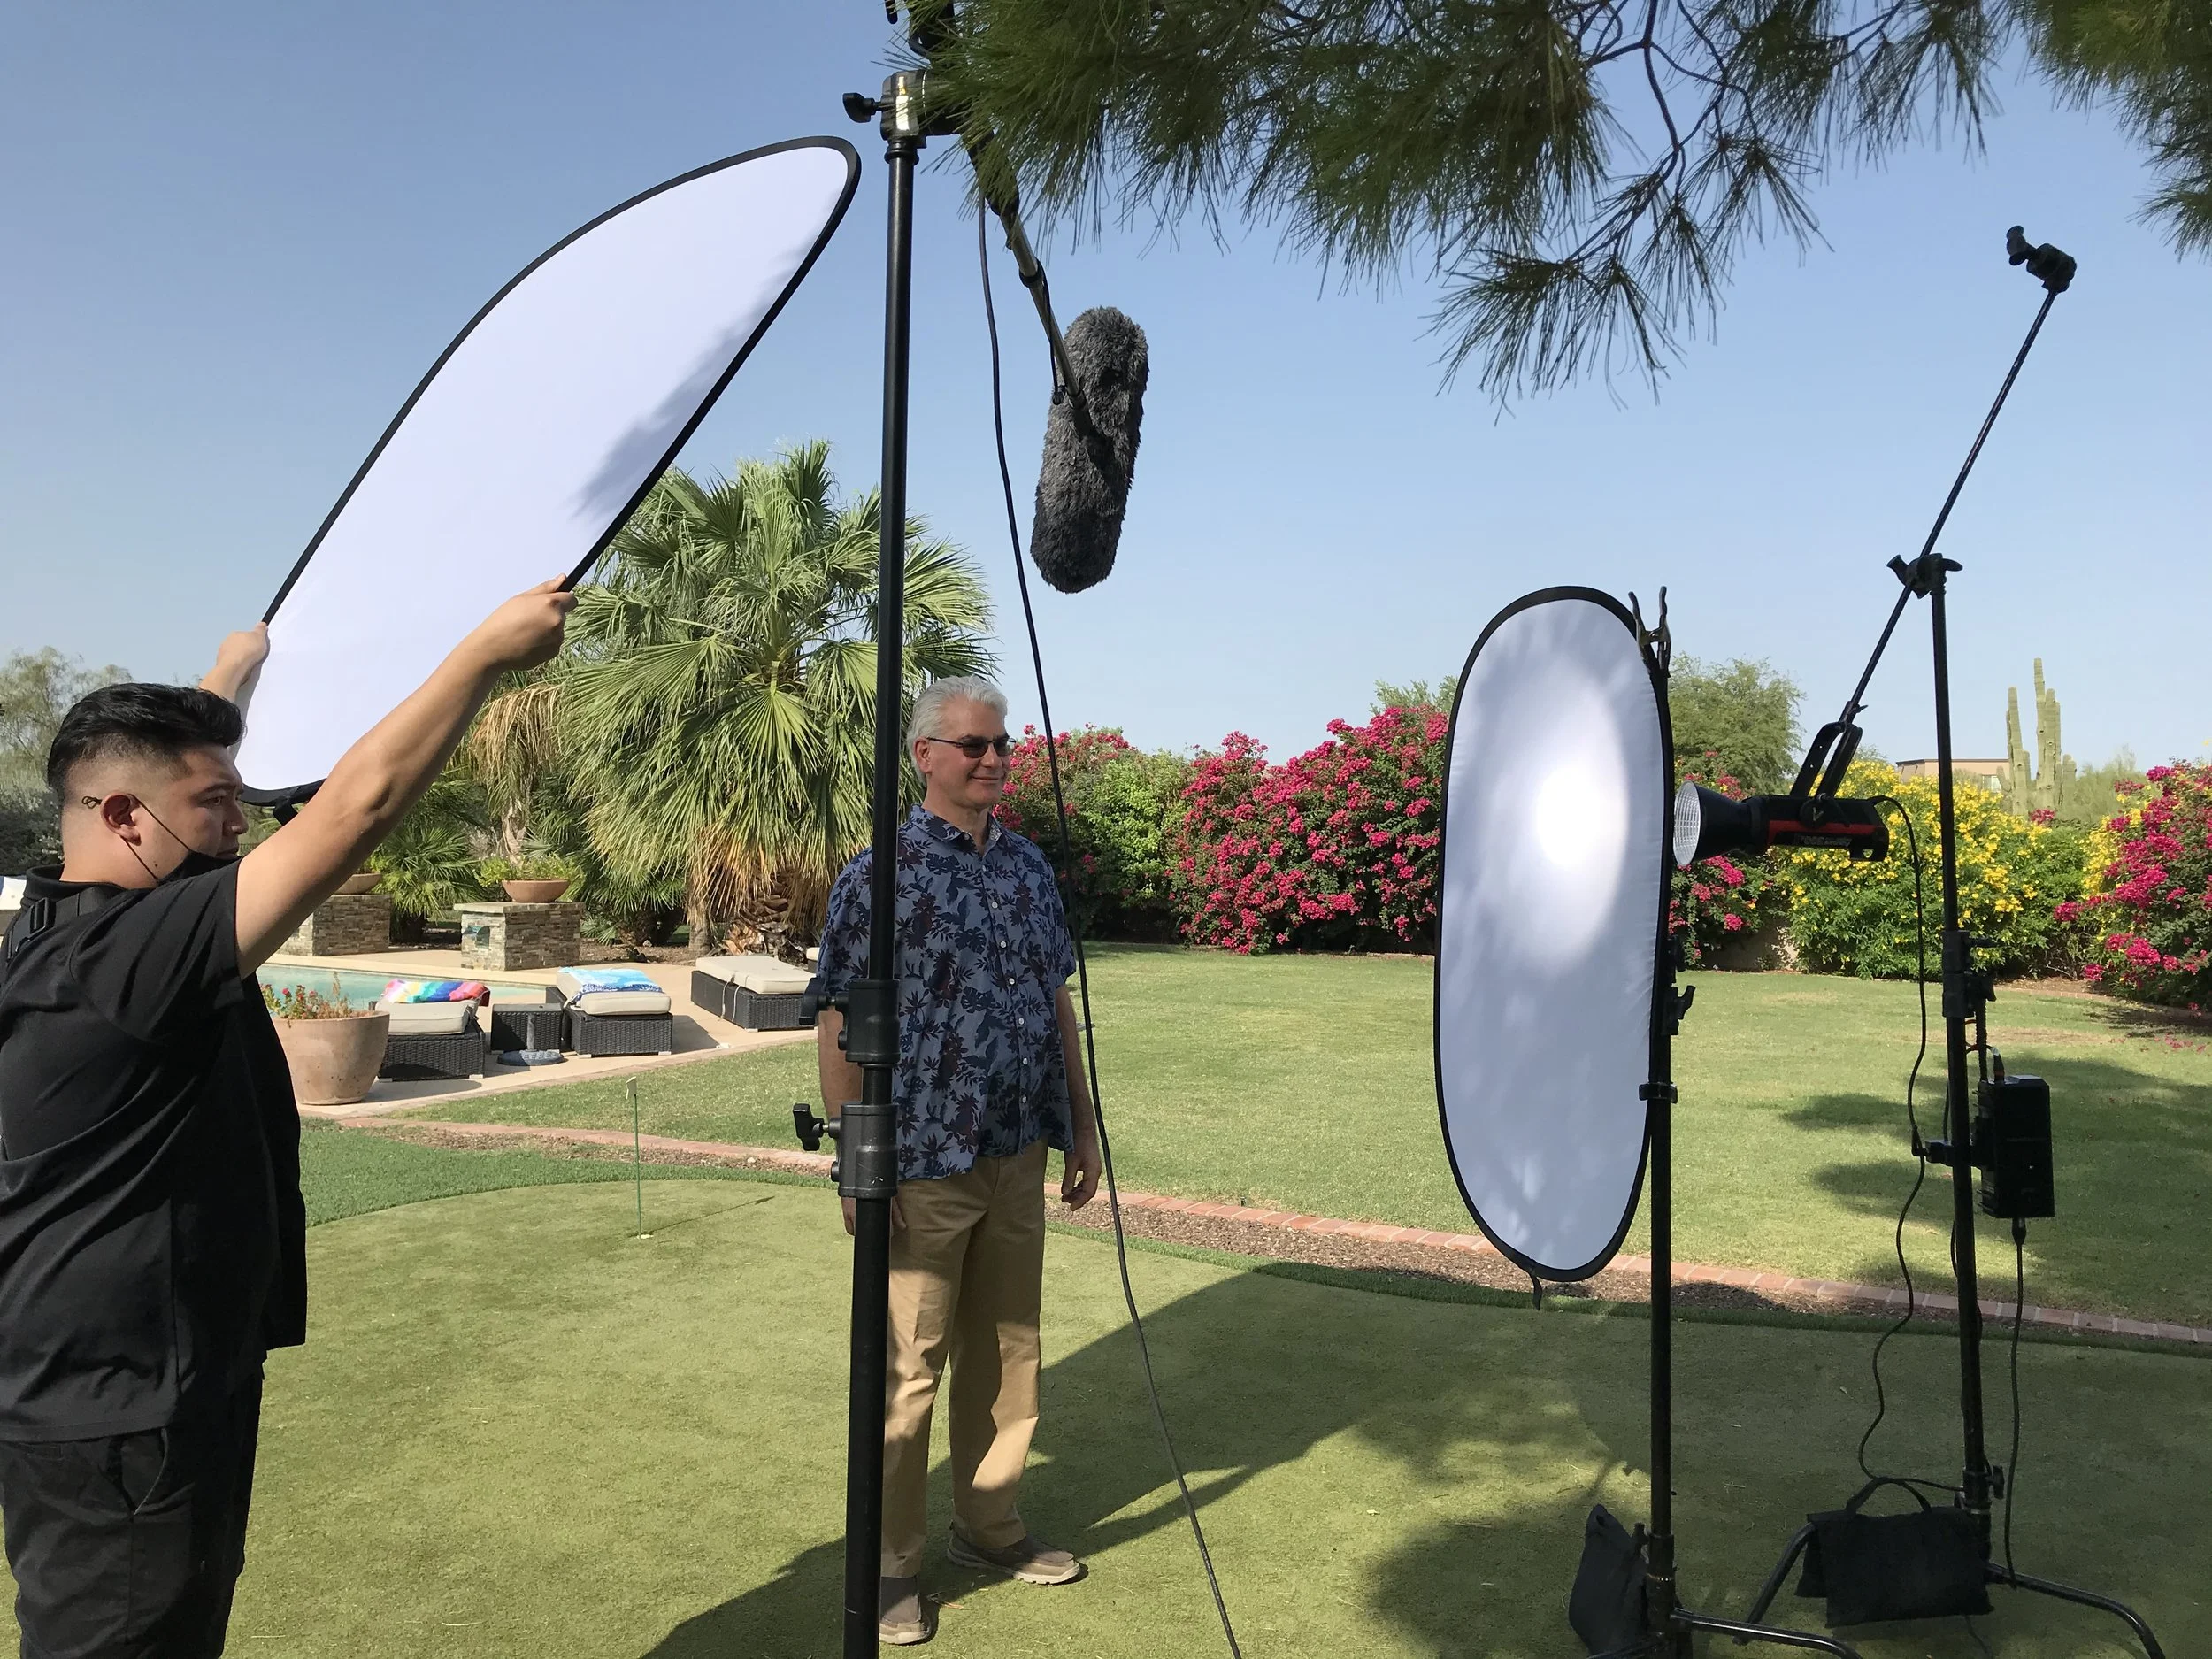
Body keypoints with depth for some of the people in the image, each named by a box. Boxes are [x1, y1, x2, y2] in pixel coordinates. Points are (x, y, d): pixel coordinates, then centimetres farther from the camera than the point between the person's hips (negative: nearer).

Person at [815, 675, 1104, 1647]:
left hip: (1018, 1161, 6)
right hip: (923, 1167, -6)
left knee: (1007, 1350, 17)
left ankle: (989, 1527, 34)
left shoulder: (1029, 867, 8)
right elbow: (840, 1027, -11)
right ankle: (889, 1564, 22)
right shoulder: (881, 875, -10)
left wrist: (1081, 1128, 13)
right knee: (907, 1367, 5)